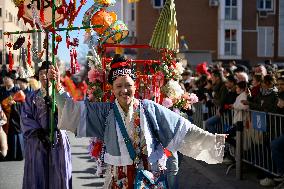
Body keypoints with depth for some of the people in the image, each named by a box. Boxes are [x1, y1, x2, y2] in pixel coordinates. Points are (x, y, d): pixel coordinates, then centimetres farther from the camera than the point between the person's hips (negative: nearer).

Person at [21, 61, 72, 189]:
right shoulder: (32, 97, 10)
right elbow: (25, 117, 1)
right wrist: (39, 133, -13)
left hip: (58, 140, -1)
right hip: (36, 141, 1)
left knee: (57, 176, 0)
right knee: (37, 177, 2)